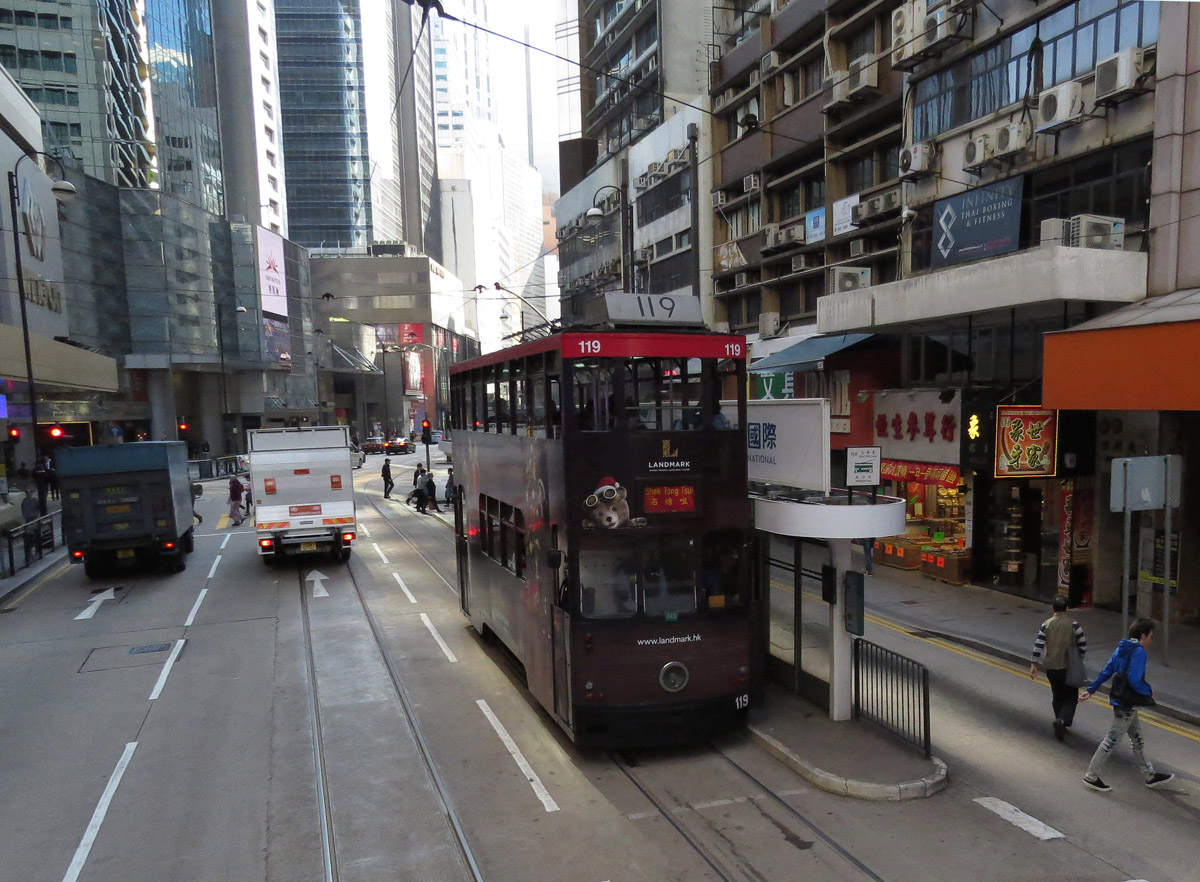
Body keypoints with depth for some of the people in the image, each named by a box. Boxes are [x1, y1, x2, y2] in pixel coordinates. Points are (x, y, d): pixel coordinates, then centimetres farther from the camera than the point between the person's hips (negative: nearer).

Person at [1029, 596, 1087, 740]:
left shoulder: (1046, 624, -2)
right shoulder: (1073, 624, -8)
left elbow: (1038, 645, -6)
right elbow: (1083, 645, -6)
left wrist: (1033, 664, -2)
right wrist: (1079, 659, 12)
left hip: (1051, 667, 3)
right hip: (1068, 667, -2)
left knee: (1057, 696, 18)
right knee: (1070, 697, 7)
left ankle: (1061, 724, 25)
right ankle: (1063, 720, -15)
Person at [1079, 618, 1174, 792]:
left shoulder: (1121, 648, 7)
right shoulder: (1139, 652, -20)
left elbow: (1106, 672, 11)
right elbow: (1135, 681, -26)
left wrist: (1090, 690, 14)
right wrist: (1149, 692, -8)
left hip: (1119, 700, 9)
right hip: (1126, 704, -9)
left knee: (1137, 739, 20)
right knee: (1112, 740, 0)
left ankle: (1150, 776, 34)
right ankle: (1091, 776, 7)